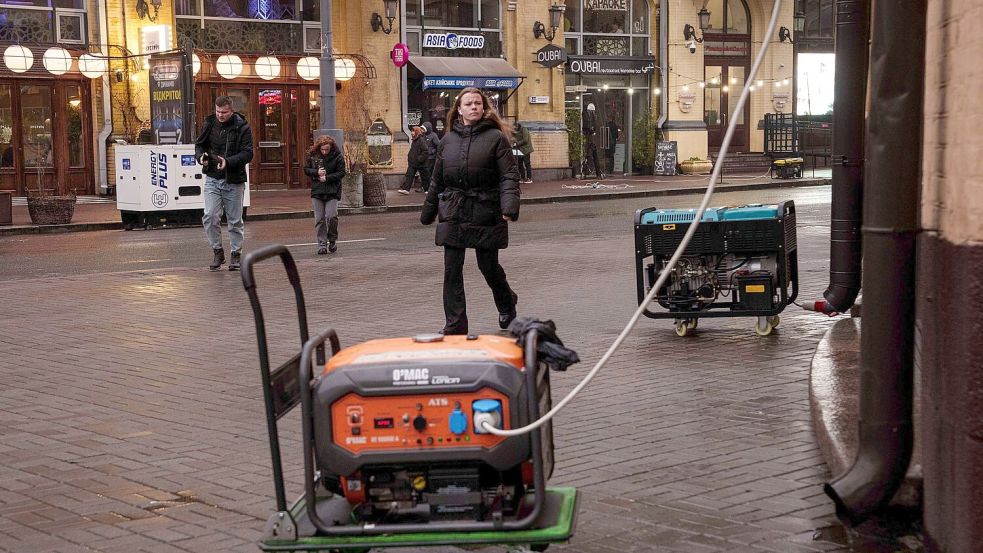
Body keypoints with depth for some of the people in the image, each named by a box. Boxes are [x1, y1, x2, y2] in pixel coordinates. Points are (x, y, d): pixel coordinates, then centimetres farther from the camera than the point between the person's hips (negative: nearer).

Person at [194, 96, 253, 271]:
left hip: (233, 180, -2)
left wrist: (228, 162, -26)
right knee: (210, 217, -8)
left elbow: (247, 153, -11)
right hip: (212, 178, 2)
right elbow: (200, 144, 16)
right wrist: (200, 156, -7)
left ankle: (236, 254, 19)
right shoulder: (209, 123, 4)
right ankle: (217, 252, 8)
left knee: (235, 220, 6)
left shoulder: (242, 127, -6)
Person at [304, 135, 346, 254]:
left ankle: (332, 240, 11)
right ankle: (322, 244, 7)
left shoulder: (338, 157, -4)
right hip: (317, 192, 2)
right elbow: (306, 169, 8)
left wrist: (327, 178, -14)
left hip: (332, 192, -2)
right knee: (319, 219, 1)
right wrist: (316, 172, -11)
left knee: (331, 216, -12)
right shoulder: (312, 156, 2)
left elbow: (341, 173, -3)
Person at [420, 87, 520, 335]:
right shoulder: (448, 140, 11)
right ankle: (455, 325, 2)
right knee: (452, 269, -2)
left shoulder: (496, 137, -1)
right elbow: (437, 180, 18)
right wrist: (428, 212, 20)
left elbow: (509, 176, -8)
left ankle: (507, 305, 36)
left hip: (485, 212, -3)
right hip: (453, 214, 3)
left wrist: (509, 207, -22)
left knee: (488, 265, 7)